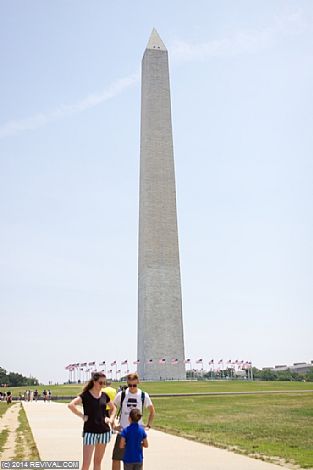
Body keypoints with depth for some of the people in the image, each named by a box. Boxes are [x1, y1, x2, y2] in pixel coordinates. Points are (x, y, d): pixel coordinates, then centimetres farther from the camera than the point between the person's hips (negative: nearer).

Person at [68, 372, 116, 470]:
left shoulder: (104, 396, 5)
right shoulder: (86, 395, -10)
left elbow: (113, 408, 21)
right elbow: (71, 405, -23)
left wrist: (111, 419, 5)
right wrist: (82, 416, -18)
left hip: (104, 431, 5)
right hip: (90, 431, -5)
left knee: (98, 461, 15)